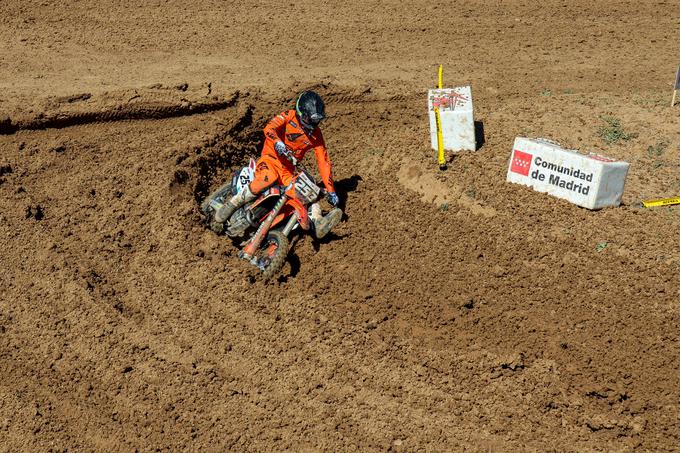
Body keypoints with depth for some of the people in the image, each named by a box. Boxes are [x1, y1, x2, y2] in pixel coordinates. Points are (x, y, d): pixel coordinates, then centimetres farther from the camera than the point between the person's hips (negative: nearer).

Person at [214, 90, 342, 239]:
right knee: (269, 178, -37)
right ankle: (232, 204, -28)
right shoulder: (289, 116, -7)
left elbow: (324, 162, 3)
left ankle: (317, 222, -44)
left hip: (289, 168, 5)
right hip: (271, 158, -4)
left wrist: (331, 191, -4)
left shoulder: (316, 134, 4)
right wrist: (277, 142, -48)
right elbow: (269, 128, -25)